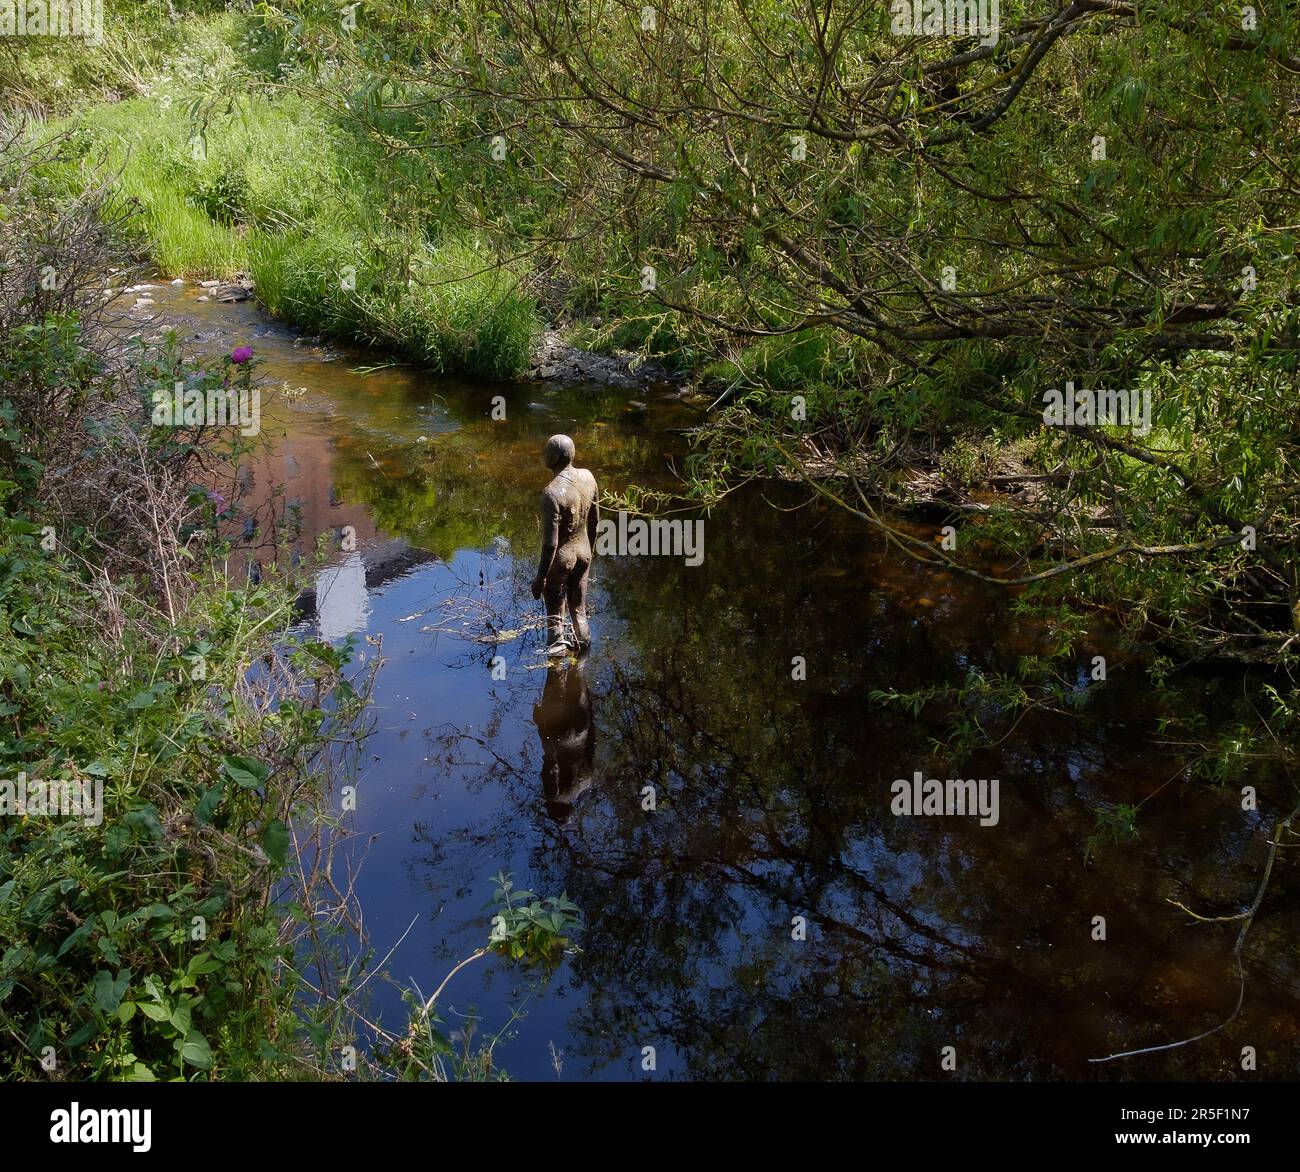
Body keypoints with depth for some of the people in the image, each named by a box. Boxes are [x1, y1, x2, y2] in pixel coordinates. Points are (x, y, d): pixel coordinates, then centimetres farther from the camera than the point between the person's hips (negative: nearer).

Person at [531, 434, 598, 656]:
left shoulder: (552, 492, -29)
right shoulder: (587, 477, -7)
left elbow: (550, 542, -26)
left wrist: (540, 578, -16)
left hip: (560, 558, -6)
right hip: (583, 553, 7)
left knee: (555, 616, 10)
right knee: (579, 610, 22)